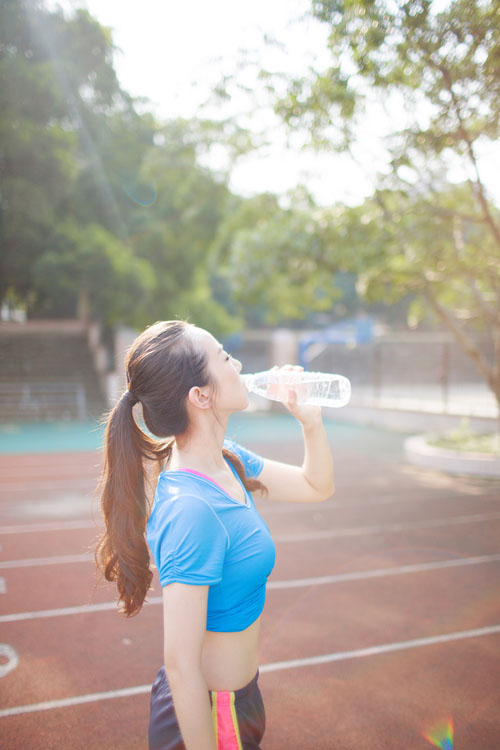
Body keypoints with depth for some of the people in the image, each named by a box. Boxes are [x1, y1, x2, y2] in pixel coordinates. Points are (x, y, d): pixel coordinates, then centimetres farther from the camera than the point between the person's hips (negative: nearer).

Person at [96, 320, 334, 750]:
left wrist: (311, 422, -6)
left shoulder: (226, 461, -5)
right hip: (211, 712, -8)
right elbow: (181, 665, -28)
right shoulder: (190, 509, -32)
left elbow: (317, 487, 9)